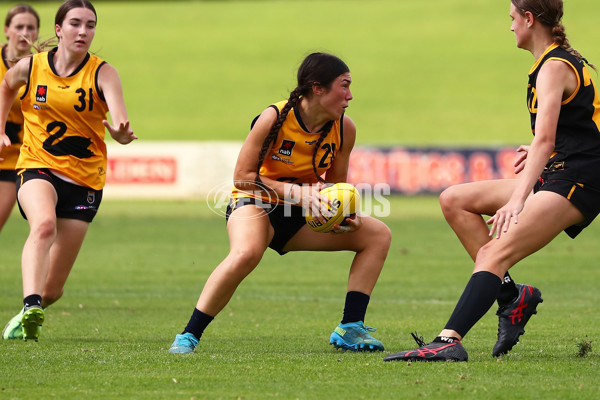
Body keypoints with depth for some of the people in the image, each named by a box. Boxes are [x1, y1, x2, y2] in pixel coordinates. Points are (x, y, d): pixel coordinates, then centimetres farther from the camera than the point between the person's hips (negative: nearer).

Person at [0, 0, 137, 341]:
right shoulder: (30, 67, -1)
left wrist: (121, 132, -48)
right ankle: (30, 307, -50)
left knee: (53, 288, 1)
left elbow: (119, 117, -27)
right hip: (37, 168, 0)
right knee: (44, 224, -37)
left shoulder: (102, 73, -8)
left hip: (85, 180, 0)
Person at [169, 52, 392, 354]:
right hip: (254, 204, -7)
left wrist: (346, 216, -15)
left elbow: (335, 185, 7)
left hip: (300, 216, 7)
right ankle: (188, 336, -28)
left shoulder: (344, 129, -7)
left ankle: (349, 329, -3)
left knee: (377, 233, -3)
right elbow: (242, 177, -18)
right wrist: (297, 192, -28)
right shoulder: (275, 118, -22)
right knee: (246, 253, -40)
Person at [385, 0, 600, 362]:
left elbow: (544, 139, -26)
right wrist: (539, 153, 27)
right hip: (556, 174, 10)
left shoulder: (554, 68, -13)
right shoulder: (569, 59, 17)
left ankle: (450, 341, -41)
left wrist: (518, 199, -34)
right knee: (456, 199, 8)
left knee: (495, 252, -25)